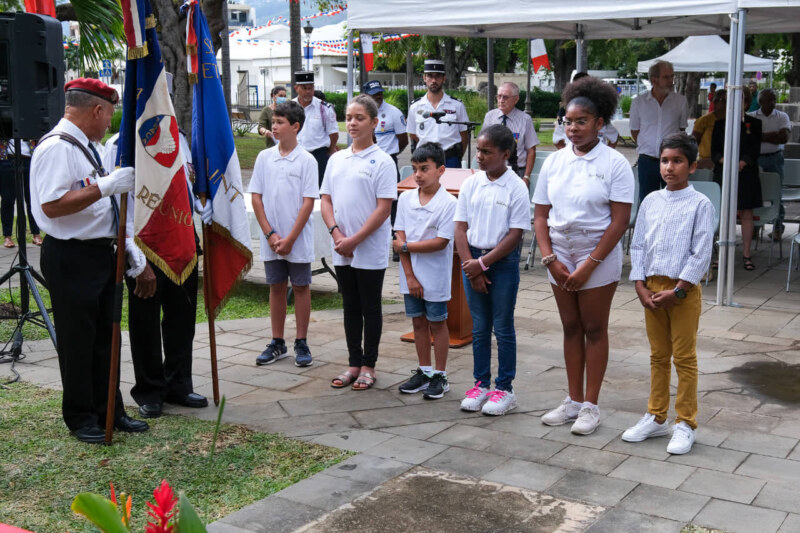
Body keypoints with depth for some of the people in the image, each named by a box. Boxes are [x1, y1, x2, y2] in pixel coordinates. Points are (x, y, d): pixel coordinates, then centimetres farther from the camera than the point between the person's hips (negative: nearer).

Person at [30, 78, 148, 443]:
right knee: (77, 340, 3)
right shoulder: (56, 148, -16)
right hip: (72, 258, -10)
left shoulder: (87, 146, 14)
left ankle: (109, 410, 28)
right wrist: (105, 186, -29)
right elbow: (52, 205, -26)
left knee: (104, 336, 16)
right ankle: (80, 418, 17)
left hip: (101, 252, 10)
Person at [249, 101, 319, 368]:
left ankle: (301, 343, 15)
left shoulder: (307, 161, -6)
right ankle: (277, 343, 20)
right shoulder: (264, 158, 4)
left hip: (298, 240, -3)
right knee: (276, 287, 11)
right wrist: (270, 234, -6)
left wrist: (290, 238, -12)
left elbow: (308, 202, -8)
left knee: (301, 287, 5)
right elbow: (256, 197, 3)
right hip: (271, 239, 3)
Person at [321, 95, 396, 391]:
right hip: (341, 252, 5)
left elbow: (384, 208, -13)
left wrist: (354, 240, -16)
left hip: (370, 252, -5)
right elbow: (326, 200, 9)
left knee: (370, 308, 5)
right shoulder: (336, 159, 9)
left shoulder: (382, 162, -8)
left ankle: (368, 367, 15)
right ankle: (354, 364, 23)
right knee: (350, 308, 13)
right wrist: (336, 233, -8)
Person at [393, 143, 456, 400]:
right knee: (418, 321, 14)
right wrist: (410, 276, -8)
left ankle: (440, 376, 17)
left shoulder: (448, 203, -13)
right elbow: (401, 237, -2)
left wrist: (406, 246, -13)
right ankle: (424, 371, 27)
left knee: (437, 323, 6)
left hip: (435, 277, -5)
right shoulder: (405, 198, 2)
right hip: (411, 275, 5)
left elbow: (441, 242, -18)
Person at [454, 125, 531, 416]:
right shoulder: (470, 184, 3)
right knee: (479, 327, 12)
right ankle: (481, 384, 23)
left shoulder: (516, 188, -10)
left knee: (503, 328, 4)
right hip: (473, 260, 4)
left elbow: (515, 234, -12)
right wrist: (471, 266, -6)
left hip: (503, 262, -4)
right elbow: (460, 228, 3)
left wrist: (483, 263, -14)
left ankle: (504, 389, 14)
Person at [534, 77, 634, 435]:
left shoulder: (615, 164, -8)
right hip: (559, 254, 4)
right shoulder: (554, 162, 5)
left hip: (598, 255, -4)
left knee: (594, 329, 4)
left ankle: (590, 406, 14)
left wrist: (588, 266, -15)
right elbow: (540, 215, 5)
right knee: (571, 327, 12)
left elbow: (620, 221, -12)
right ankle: (574, 401, 23)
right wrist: (550, 259, -7)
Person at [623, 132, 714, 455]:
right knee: (658, 356, 15)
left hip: (684, 290, -4)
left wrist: (677, 291, -15)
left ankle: (685, 424, 14)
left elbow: (701, 253, -10)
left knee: (684, 358, 3)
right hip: (652, 288, 4)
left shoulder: (700, 204, -6)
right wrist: (641, 287, -2)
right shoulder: (651, 202, 7)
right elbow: (638, 246, 8)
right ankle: (656, 417, 26)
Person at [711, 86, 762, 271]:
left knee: (746, 214, 2)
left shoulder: (754, 124, 5)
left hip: (746, 174, -1)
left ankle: (746, 254, 8)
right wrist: (724, 161, -16)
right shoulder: (720, 124, 8)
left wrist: (742, 163, -19)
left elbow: (755, 150, -2)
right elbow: (714, 150, 3)